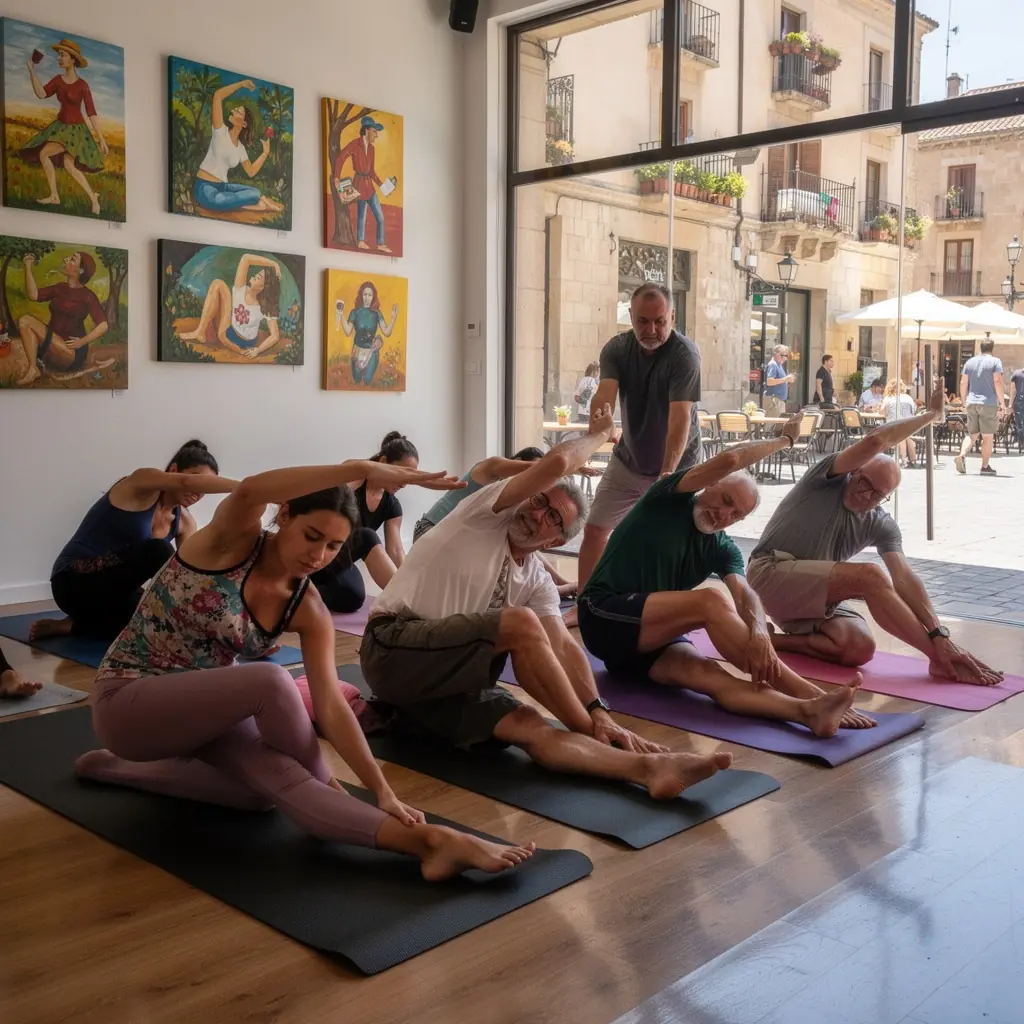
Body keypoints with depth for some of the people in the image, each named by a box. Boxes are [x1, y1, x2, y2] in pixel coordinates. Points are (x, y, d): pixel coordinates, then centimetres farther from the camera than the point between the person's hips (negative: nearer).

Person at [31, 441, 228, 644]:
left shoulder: (184, 521, 5)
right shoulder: (143, 481, -14)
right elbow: (186, 482, -36)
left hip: (113, 588, 8)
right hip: (76, 582, -8)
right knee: (158, 551, -33)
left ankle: (76, 626, -1)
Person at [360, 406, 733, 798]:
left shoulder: (537, 582, 12)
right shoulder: (486, 516, -4)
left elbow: (563, 647, -1)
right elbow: (557, 462, -16)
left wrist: (599, 712, -16)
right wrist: (599, 432, 3)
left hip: (450, 676, 6)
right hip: (393, 647, -6)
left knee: (529, 727, -23)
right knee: (521, 622, -27)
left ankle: (648, 767, -41)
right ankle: (587, 734, -14)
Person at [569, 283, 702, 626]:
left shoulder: (684, 354, -23)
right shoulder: (616, 349, -10)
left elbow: (680, 417, -33)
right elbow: (605, 394, -27)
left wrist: (667, 474, -45)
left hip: (677, 465, -4)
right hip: (627, 460, 4)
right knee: (594, 530, 2)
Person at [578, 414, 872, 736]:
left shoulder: (722, 550, 9)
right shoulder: (671, 499, -4)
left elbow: (744, 593, -12)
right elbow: (730, 460, -19)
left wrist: (759, 631, -34)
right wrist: (784, 439, -5)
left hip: (652, 637, 5)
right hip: (604, 616, -5)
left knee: (705, 673, -30)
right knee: (713, 601, -28)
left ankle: (808, 710, -55)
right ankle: (812, 695, -33)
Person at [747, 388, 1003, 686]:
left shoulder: (882, 526, 5)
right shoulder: (829, 480, -5)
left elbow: (903, 579, -8)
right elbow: (875, 441, -22)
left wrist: (939, 635, -21)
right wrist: (931, 414, -10)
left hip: (816, 594, 6)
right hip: (772, 573, -6)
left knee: (860, 649, -25)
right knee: (871, 576, -27)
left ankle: (773, 639, -7)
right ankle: (940, 661, -21)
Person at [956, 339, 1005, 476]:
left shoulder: (970, 362, 11)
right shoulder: (995, 362, -2)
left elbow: (963, 383, 9)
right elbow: (998, 382, -10)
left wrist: (964, 401, 18)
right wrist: (1001, 403, -7)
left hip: (971, 403, 4)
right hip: (989, 403, -4)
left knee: (972, 434, 12)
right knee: (988, 436, 3)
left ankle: (962, 455, -12)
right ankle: (985, 467, 6)